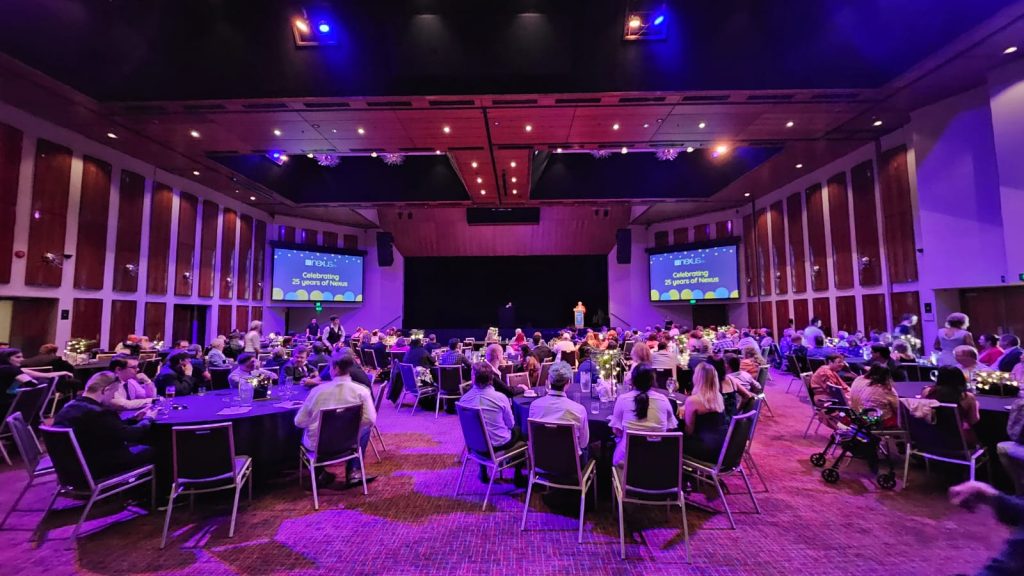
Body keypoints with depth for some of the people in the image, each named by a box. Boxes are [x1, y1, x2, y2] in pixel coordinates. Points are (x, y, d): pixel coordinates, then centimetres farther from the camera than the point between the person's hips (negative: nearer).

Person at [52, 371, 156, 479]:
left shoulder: (68, 407, 2)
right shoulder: (99, 413, -28)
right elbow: (128, 434, -19)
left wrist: (135, 419, 11)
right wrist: (148, 419, -2)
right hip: (96, 468, -10)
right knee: (151, 451, 1)